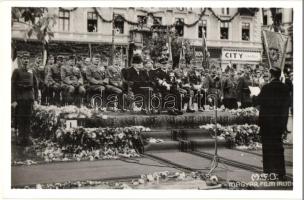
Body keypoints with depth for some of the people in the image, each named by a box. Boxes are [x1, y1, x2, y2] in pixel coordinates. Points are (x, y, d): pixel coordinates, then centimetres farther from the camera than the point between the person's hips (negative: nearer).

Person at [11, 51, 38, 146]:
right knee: (20, 119, 0)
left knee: (28, 119, 6)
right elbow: (13, 86, -7)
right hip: (20, 98, -4)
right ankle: (20, 138, 7)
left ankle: (27, 138, 13)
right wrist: (13, 101, -13)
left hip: (29, 98, 4)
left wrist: (35, 99, 6)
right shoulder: (16, 71, -2)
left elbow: (35, 86, 12)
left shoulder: (31, 72, 10)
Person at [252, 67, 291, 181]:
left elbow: (257, 101, -8)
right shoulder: (285, 88, 0)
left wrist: (253, 97, 12)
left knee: (267, 146, 7)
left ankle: (268, 171, 14)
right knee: (278, 146, 12)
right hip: (280, 121, 5)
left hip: (267, 121, -4)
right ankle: (280, 173, 10)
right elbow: (287, 104, 6)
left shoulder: (267, 88, -16)